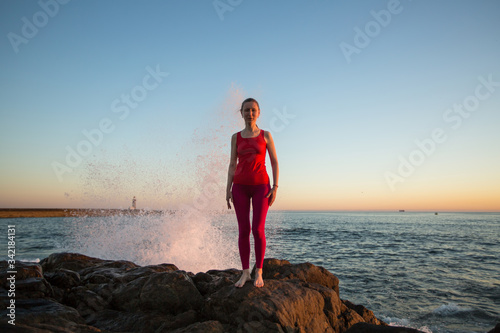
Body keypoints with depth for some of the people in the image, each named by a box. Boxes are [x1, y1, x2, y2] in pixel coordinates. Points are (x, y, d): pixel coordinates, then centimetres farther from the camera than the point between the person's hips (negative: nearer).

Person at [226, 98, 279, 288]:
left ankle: (258, 272, 7)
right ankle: (245, 273, 11)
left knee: (258, 229, -8)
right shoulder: (236, 137, 9)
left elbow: (275, 163, 3)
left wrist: (275, 187, -7)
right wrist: (228, 190, 1)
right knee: (243, 230, 1)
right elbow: (232, 165, 9)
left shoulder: (266, 135, 5)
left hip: (261, 186, -2)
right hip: (240, 186, 2)